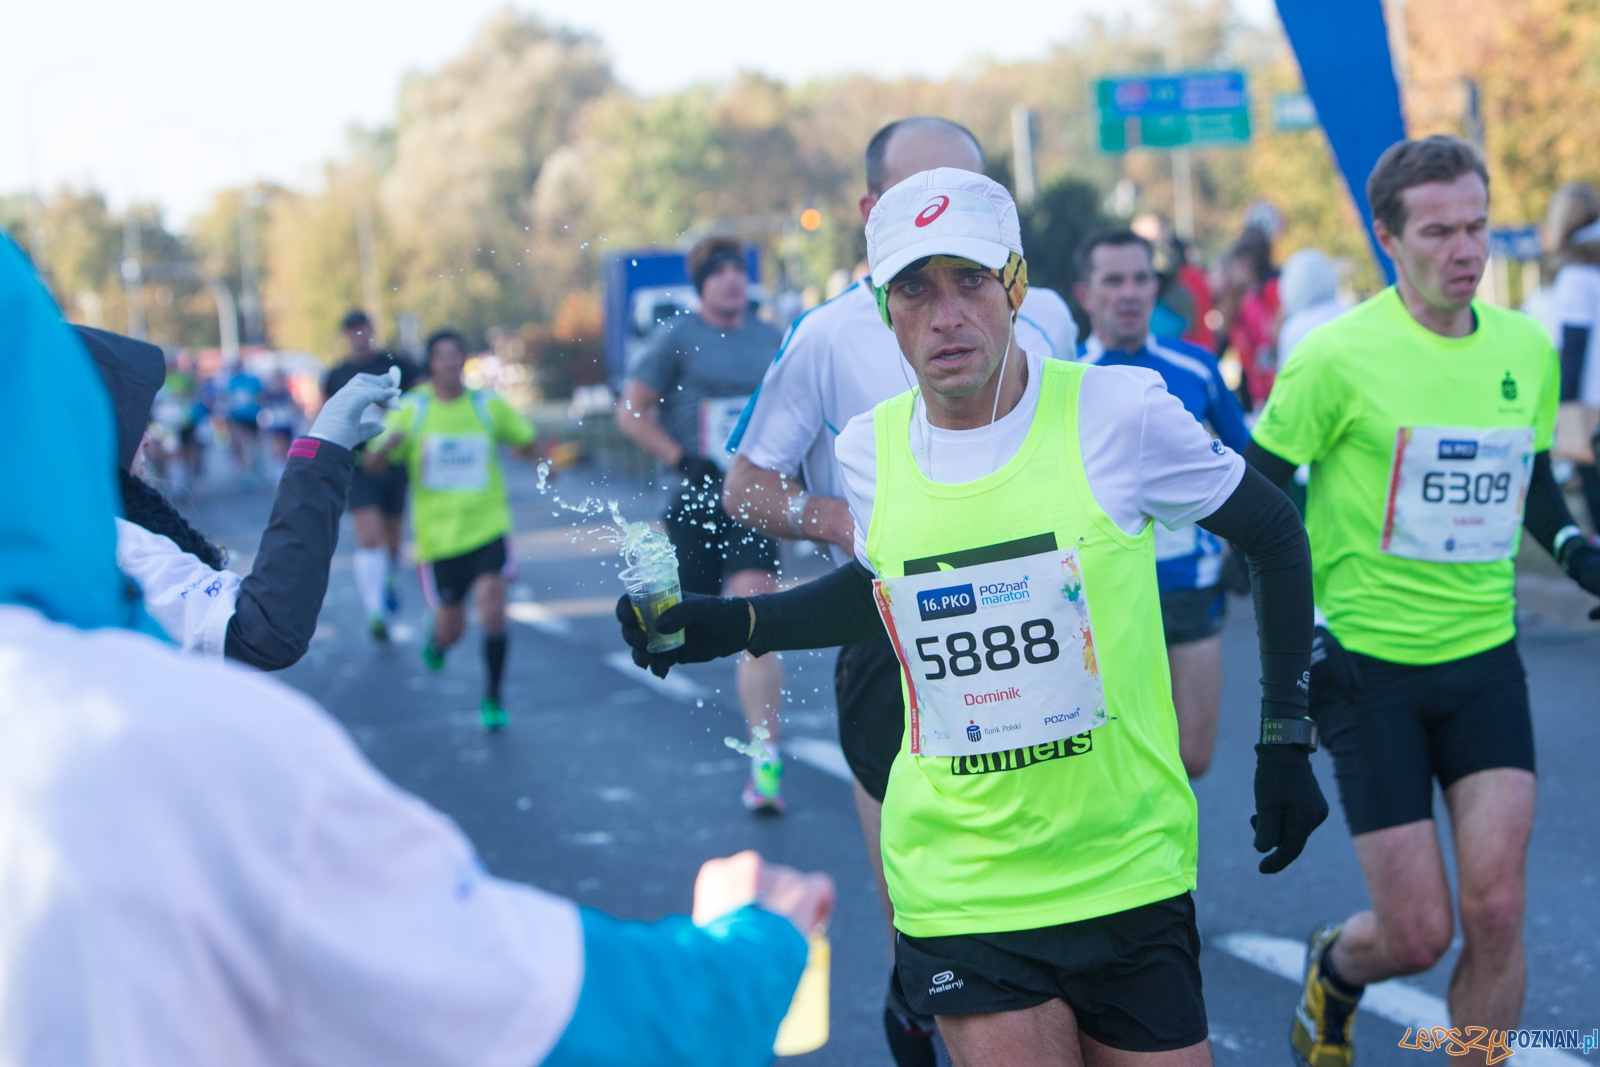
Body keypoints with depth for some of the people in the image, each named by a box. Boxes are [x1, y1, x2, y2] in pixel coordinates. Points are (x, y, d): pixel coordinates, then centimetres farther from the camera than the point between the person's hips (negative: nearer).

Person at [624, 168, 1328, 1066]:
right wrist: (726, 626, 7)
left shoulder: (1118, 411, -10)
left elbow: (1276, 535, 3)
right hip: (959, 885, 1)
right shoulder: (870, 451, -2)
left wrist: (1287, 742, 2)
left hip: (1131, 879, -1)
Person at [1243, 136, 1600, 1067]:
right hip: (1369, 665, -4)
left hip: (1487, 659, 4)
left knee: (1496, 912, -7)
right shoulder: (1340, 355, -12)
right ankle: (1333, 971, 35)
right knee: (1419, 934, -1)